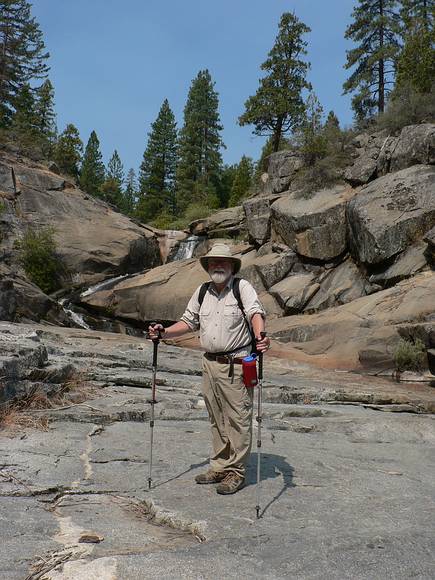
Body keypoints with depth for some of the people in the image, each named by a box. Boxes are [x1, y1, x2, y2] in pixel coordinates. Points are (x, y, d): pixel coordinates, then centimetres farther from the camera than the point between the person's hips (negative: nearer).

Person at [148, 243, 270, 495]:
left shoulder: (242, 287, -5)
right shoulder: (202, 292, 13)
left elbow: (256, 313, -20)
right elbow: (188, 322, 18)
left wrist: (260, 335, -40)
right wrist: (164, 332, 3)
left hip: (237, 365, -6)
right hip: (210, 363, 6)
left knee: (238, 419, 0)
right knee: (217, 419, 16)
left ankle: (237, 472, 13)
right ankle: (220, 467, 29)